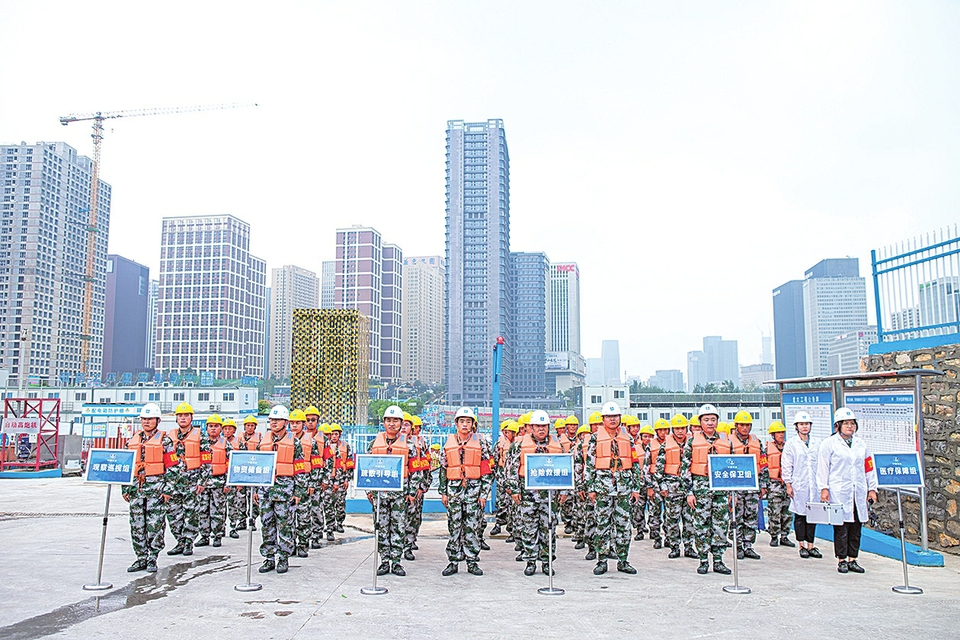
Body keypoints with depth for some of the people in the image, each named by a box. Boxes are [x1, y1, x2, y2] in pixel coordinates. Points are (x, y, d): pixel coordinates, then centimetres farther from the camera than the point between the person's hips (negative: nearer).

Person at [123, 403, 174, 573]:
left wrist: (168, 489, -10)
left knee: (155, 524, -3)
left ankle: (152, 559, 7)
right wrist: (125, 488, 11)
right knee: (137, 524, 7)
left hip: (156, 487, -5)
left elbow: (171, 466, -4)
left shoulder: (164, 440, -1)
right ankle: (141, 559, 16)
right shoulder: (132, 440, 14)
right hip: (136, 487, 5)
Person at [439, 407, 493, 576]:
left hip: (474, 490, -1)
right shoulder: (448, 443, 7)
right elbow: (443, 469, 12)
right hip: (454, 490, 1)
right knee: (454, 527, 5)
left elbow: (486, 470, 1)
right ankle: (453, 561, 13)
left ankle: (472, 561, 13)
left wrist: (484, 493, -3)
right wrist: (443, 492, 8)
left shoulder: (480, 443, 2)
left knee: (473, 527, 3)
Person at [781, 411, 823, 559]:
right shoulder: (791, 443, 0)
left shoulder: (817, 443, 10)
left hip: (815, 485, 3)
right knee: (800, 515, 2)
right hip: (799, 485, -3)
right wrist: (788, 484, -4)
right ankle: (802, 546, 11)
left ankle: (811, 545, 13)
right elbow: (786, 465, 0)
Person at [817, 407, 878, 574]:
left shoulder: (861, 444, 15)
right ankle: (841, 560, 6)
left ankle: (852, 559, 16)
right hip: (838, 491, -5)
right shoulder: (829, 444, 0)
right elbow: (823, 467, -3)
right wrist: (824, 488, -8)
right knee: (841, 526, -3)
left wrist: (872, 488, 13)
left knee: (856, 525, 6)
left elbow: (869, 467, 17)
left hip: (859, 492, 5)